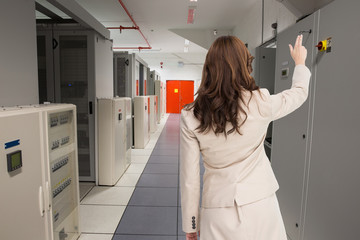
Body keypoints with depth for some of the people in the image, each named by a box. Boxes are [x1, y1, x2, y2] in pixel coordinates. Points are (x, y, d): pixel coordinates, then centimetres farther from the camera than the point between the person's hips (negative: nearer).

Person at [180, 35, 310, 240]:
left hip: (217, 215, 0)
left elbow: (189, 178, -6)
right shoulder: (261, 103, -14)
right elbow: (300, 92, 9)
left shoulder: (191, 117, -12)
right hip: (259, 208, 1)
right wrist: (300, 62, 30)